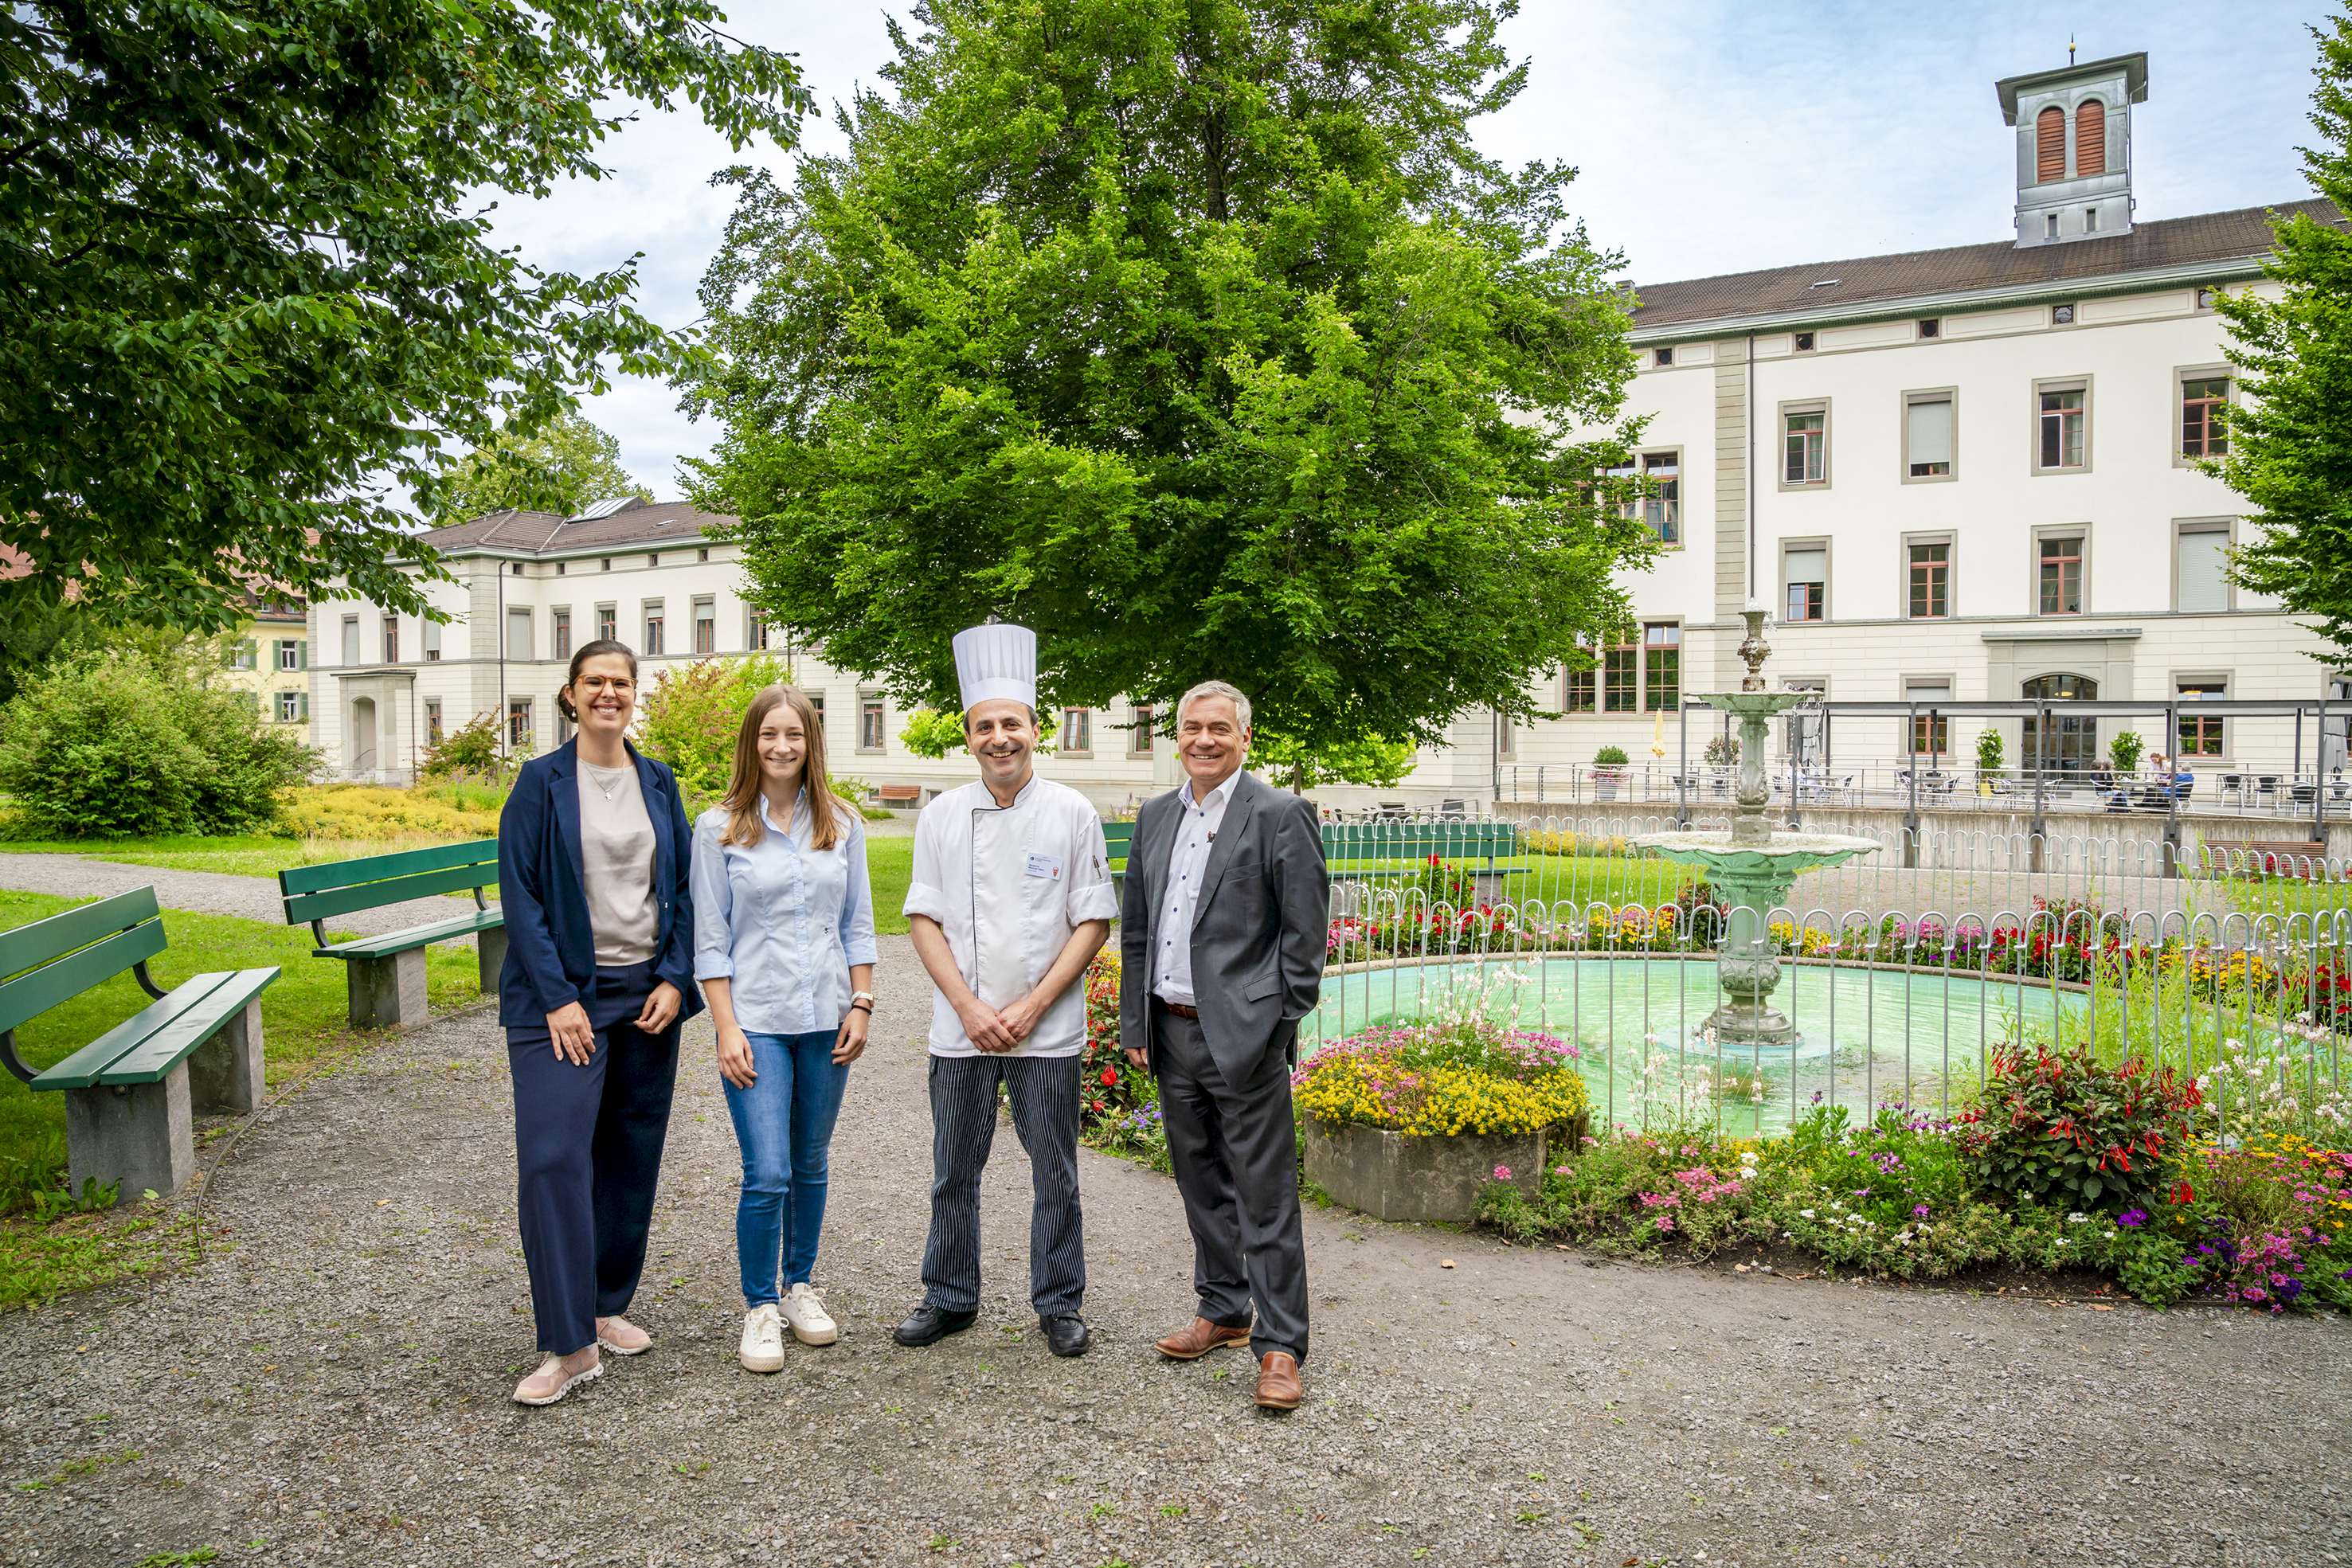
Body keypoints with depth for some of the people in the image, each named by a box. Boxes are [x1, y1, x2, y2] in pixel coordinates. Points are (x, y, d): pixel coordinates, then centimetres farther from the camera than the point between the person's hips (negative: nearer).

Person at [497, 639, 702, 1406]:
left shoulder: (657, 783, 8)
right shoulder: (541, 782, -3)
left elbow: (682, 888, 9)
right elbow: (519, 894, -6)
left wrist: (674, 979, -2)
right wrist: (557, 998, -13)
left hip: (647, 993, 4)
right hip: (565, 997, -4)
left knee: (631, 1156, 9)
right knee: (552, 1157, -10)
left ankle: (606, 1307, 25)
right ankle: (569, 1344, -3)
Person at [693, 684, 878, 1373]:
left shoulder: (842, 824, 5)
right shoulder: (720, 828, -2)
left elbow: (857, 924, 10)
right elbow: (710, 938, -3)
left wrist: (861, 1004, 2)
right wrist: (727, 1028, -9)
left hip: (826, 1019, 3)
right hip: (756, 1021, -3)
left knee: (810, 1165, 13)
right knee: (767, 1174, -7)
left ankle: (800, 1287, 30)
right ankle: (760, 1308, 11)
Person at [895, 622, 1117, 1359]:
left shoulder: (1072, 814, -3)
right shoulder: (942, 816, 2)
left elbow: (1093, 921, -3)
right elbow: (925, 918, 3)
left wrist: (1031, 1006, -11)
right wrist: (970, 1007, -8)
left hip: (1048, 1030, -2)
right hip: (960, 1027, 2)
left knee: (1055, 1173, 7)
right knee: (954, 1172, 12)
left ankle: (1059, 1304, 24)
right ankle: (950, 1299, 29)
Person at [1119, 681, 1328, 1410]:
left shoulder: (1280, 815, -7)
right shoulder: (1155, 816, 12)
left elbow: (1305, 931, -8)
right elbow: (1135, 928, 16)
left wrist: (1281, 1028, -9)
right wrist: (1135, 1022, 11)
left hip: (1242, 1035, -6)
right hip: (1171, 1032, 7)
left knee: (1265, 1196, -1)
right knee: (1201, 1185, 17)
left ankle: (1279, 1346, 9)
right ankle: (1222, 1311, 33)